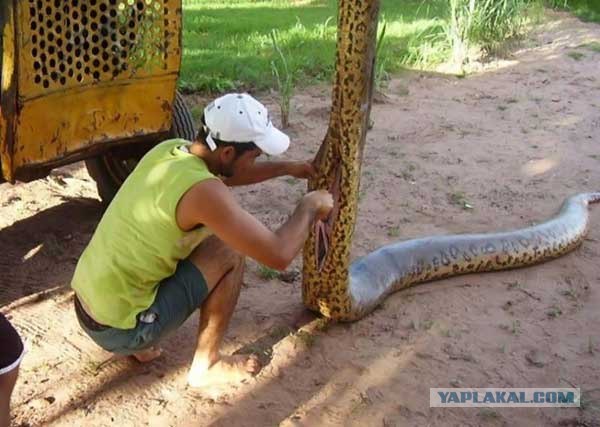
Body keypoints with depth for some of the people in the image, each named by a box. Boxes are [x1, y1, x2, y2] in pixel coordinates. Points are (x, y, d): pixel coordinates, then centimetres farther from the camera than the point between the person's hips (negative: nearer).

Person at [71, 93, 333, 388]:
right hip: (119, 329, -8)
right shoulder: (203, 191, -24)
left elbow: (225, 174, 25)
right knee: (231, 251, -4)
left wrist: (288, 168, 24)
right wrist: (309, 207, -4)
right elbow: (278, 255, -21)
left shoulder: (169, 150, 2)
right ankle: (205, 366, 9)